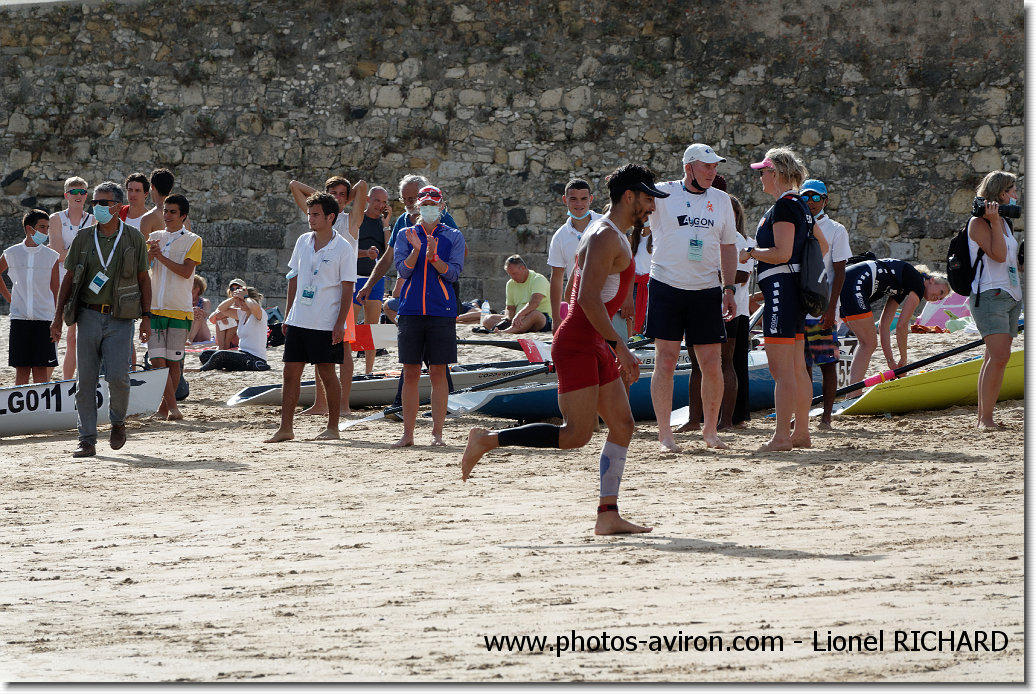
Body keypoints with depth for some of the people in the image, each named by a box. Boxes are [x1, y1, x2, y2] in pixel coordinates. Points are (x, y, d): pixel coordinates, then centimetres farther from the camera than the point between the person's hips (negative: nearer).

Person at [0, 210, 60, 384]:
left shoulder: (51, 256, 3)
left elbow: (55, 291, 5)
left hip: (44, 318, -1)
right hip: (19, 318, 1)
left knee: (41, 370, -2)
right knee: (21, 370, 1)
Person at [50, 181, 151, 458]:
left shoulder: (133, 239, 3)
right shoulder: (83, 239, 6)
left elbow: (143, 279, 8)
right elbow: (69, 279, 11)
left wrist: (146, 317, 2)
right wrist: (58, 316, 6)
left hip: (120, 319, -2)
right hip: (89, 315, 2)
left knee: (117, 376, -13)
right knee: (86, 381, -2)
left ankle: (118, 422, 15)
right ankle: (87, 440, 3)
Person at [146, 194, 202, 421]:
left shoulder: (192, 240, 3)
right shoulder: (154, 237, 14)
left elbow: (186, 271, -10)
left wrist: (161, 257, -16)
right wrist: (149, 254, -18)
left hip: (180, 309, -3)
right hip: (155, 307, 3)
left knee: (173, 361, 0)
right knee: (157, 360, -9)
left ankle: (165, 407, 12)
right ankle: (172, 407, -9)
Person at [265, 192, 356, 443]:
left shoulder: (343, 248, -7)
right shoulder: (303, 242, 10)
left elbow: (347, 289, -7)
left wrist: (340, 323, -13)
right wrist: (288, 316, 14)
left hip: (327, 325, -6)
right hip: (298, 320, 6)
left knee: (326, 373, -1)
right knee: (291, 372, 3)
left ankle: (332, 427, 10)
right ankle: (286, 428, 6)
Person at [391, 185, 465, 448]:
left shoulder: (453, 237, 7)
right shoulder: (406, 235, 11)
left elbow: (452, 273, -3)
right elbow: (403, 271, 0)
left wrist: (433, 256, -18)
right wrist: (416, 249, -16)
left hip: (441, 310, -1)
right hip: (411, 310, 1)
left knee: (438, 372, -1)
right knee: (410, 373, 2)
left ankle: (437, 433, 3)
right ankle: (407, 434, 6)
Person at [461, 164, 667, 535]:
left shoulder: (614, 237, 19)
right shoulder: (606, 236, -14)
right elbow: (588, 298, -23)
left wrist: (618, 355, 24)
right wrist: (619, 346, -23)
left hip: (596, 346, 10)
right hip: (577, 345, -10)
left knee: (622, 426, 5)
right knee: (577, 434, -13)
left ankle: (608, 515, 5)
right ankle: (487, 440, -6)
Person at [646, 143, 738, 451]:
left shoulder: (721, 200, 11)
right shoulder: (663, 194, -1)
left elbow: (728, 247, 17)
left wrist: (728, 288, 11)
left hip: (706, 290, 3)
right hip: (666, 287, -3)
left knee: (712, 365, 2)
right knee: (666, 361, -5)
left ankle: (710, 429, 19)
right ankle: (665, 434, 0)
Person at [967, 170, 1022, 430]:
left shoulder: (1004, 221, 19)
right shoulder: (978, 222, -7)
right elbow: (998, 255, -18)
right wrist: (994, 222, -18)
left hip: (1010, 296, 9)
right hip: (989, 296, -9)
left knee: (994, 358, 5)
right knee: (1000, 355, -19)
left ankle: (983, 417, 5)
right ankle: (986, 418, -18)